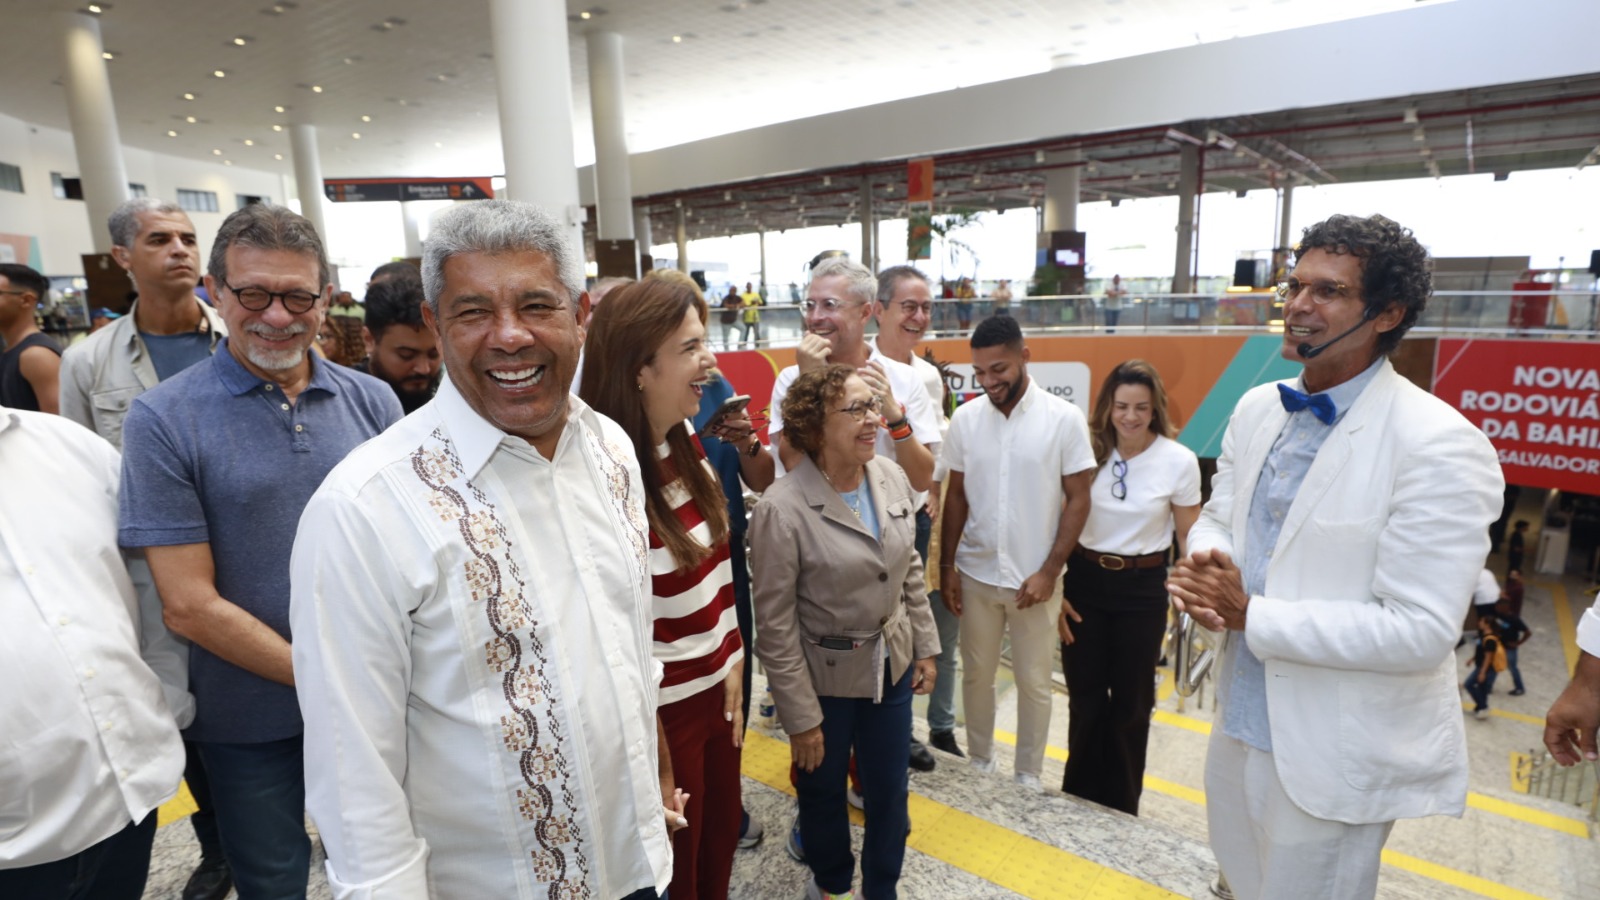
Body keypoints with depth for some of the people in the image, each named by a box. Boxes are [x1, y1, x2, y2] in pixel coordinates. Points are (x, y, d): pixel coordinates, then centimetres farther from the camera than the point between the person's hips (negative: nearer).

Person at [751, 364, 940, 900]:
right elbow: (775, 625, -18)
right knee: (823, 792, 20)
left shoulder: (892, 479, -7)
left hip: (892, 665, 5)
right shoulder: (783, 508, -24)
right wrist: (801, 716, -13)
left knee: (889, 790, 19)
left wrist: (926, 647, 9)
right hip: (825, 678, -4)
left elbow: (911, 571, 7)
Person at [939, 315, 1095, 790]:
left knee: (1034, 683, 12)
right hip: (976, 573, 2)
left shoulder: (1064, 418, -9)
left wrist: (1049, 571, -11)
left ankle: (1028, 774, 32)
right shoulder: (965, 418, -2)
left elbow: (1078, 499, -6)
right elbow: (956, 495, 5)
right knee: (976, 674, 15)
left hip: (1035, 577, -2)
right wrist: (947, 566, 2)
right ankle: (979, 762, 36)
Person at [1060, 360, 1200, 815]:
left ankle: (1120, 805, 35)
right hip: (1084, 581, 1)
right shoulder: (1089, 451, -5)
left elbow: (1190, 537, 0)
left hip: (1142, 588, -1)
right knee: (1084, 696, 11)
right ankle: (1079, 796, 34)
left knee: (1130, 702, 14)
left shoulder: (1179, 461, -8)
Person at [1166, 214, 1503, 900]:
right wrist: (1204, 568, -13)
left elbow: (1422, 631, -23)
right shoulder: (1255, 410, 1)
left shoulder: (1439, 446, -20)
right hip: (1240, 724, 6)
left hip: (1334, 758, -6)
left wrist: (1251, 616, -22)